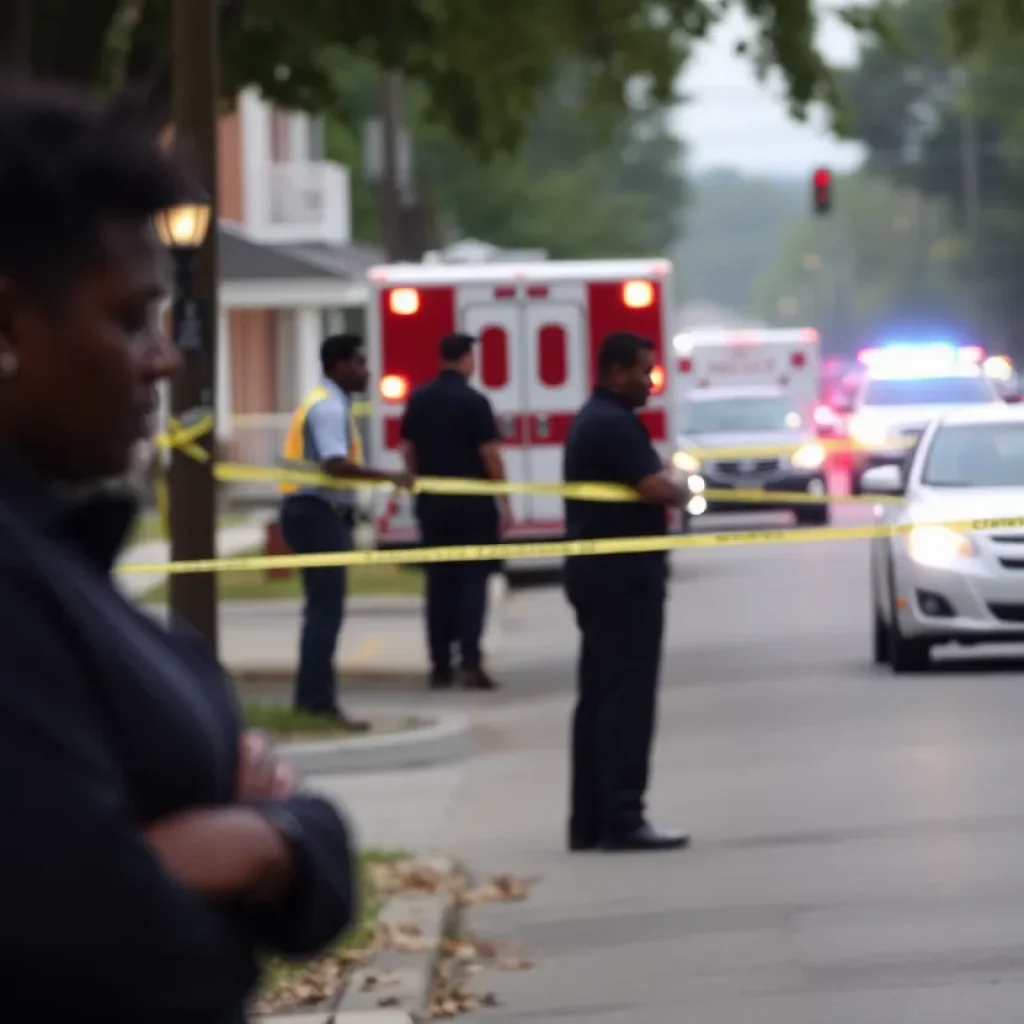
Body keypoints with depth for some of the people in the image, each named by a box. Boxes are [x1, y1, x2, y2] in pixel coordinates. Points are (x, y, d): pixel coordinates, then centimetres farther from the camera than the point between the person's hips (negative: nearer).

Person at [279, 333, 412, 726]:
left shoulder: (326, 403, 18)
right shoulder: (329, 407, -15)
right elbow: (336, 465, -29)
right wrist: (390, 477, -29)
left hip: (312, 512, 11)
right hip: (318, 514, -11)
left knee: (323, 609, 14)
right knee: (326, 611, -10)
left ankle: (311, 698, 18)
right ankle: (319, 702, -12)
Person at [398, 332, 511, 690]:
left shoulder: (419, 399, 5)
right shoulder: (473, 401, -11)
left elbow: (407, 449, 9)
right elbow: (490, 453, -12)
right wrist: (505, 503, -7)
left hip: (433, 503, 5)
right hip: (473, 503, -5)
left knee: (439, 583, 10)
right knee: (472, 581, -2)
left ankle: (440, 666, 10)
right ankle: (470, 664, -11)